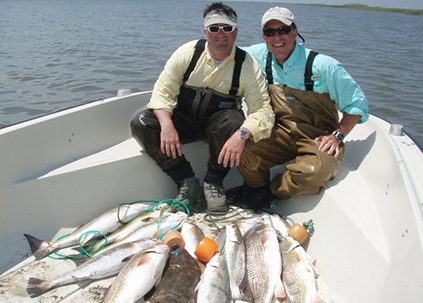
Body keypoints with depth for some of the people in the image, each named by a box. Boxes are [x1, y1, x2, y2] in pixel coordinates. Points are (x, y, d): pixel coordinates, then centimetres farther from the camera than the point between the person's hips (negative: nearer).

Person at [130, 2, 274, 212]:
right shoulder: (188, 52, -8)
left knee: (233, 122, -36)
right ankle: (187, 182, -14)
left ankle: (213, 182, -11)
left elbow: (263, 110, -20)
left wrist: (242, 134, -41)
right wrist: (166, 124, -28)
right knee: (141, 123, -21)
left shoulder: (247, 65, -12)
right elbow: (163, 90, -9)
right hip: (184, 119, 2)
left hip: (217, 123, -2)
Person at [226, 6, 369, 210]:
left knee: (313, 172, -34)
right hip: (282, 132, 3)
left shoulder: (324, 66, -13)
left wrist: (337, 135, -15)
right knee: (244, 154, -23)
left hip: (318, 137, -3)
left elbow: (357, 104, -4)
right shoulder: (261, 56, -2)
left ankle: (268, 193, -2)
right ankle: (257, 187, 12)